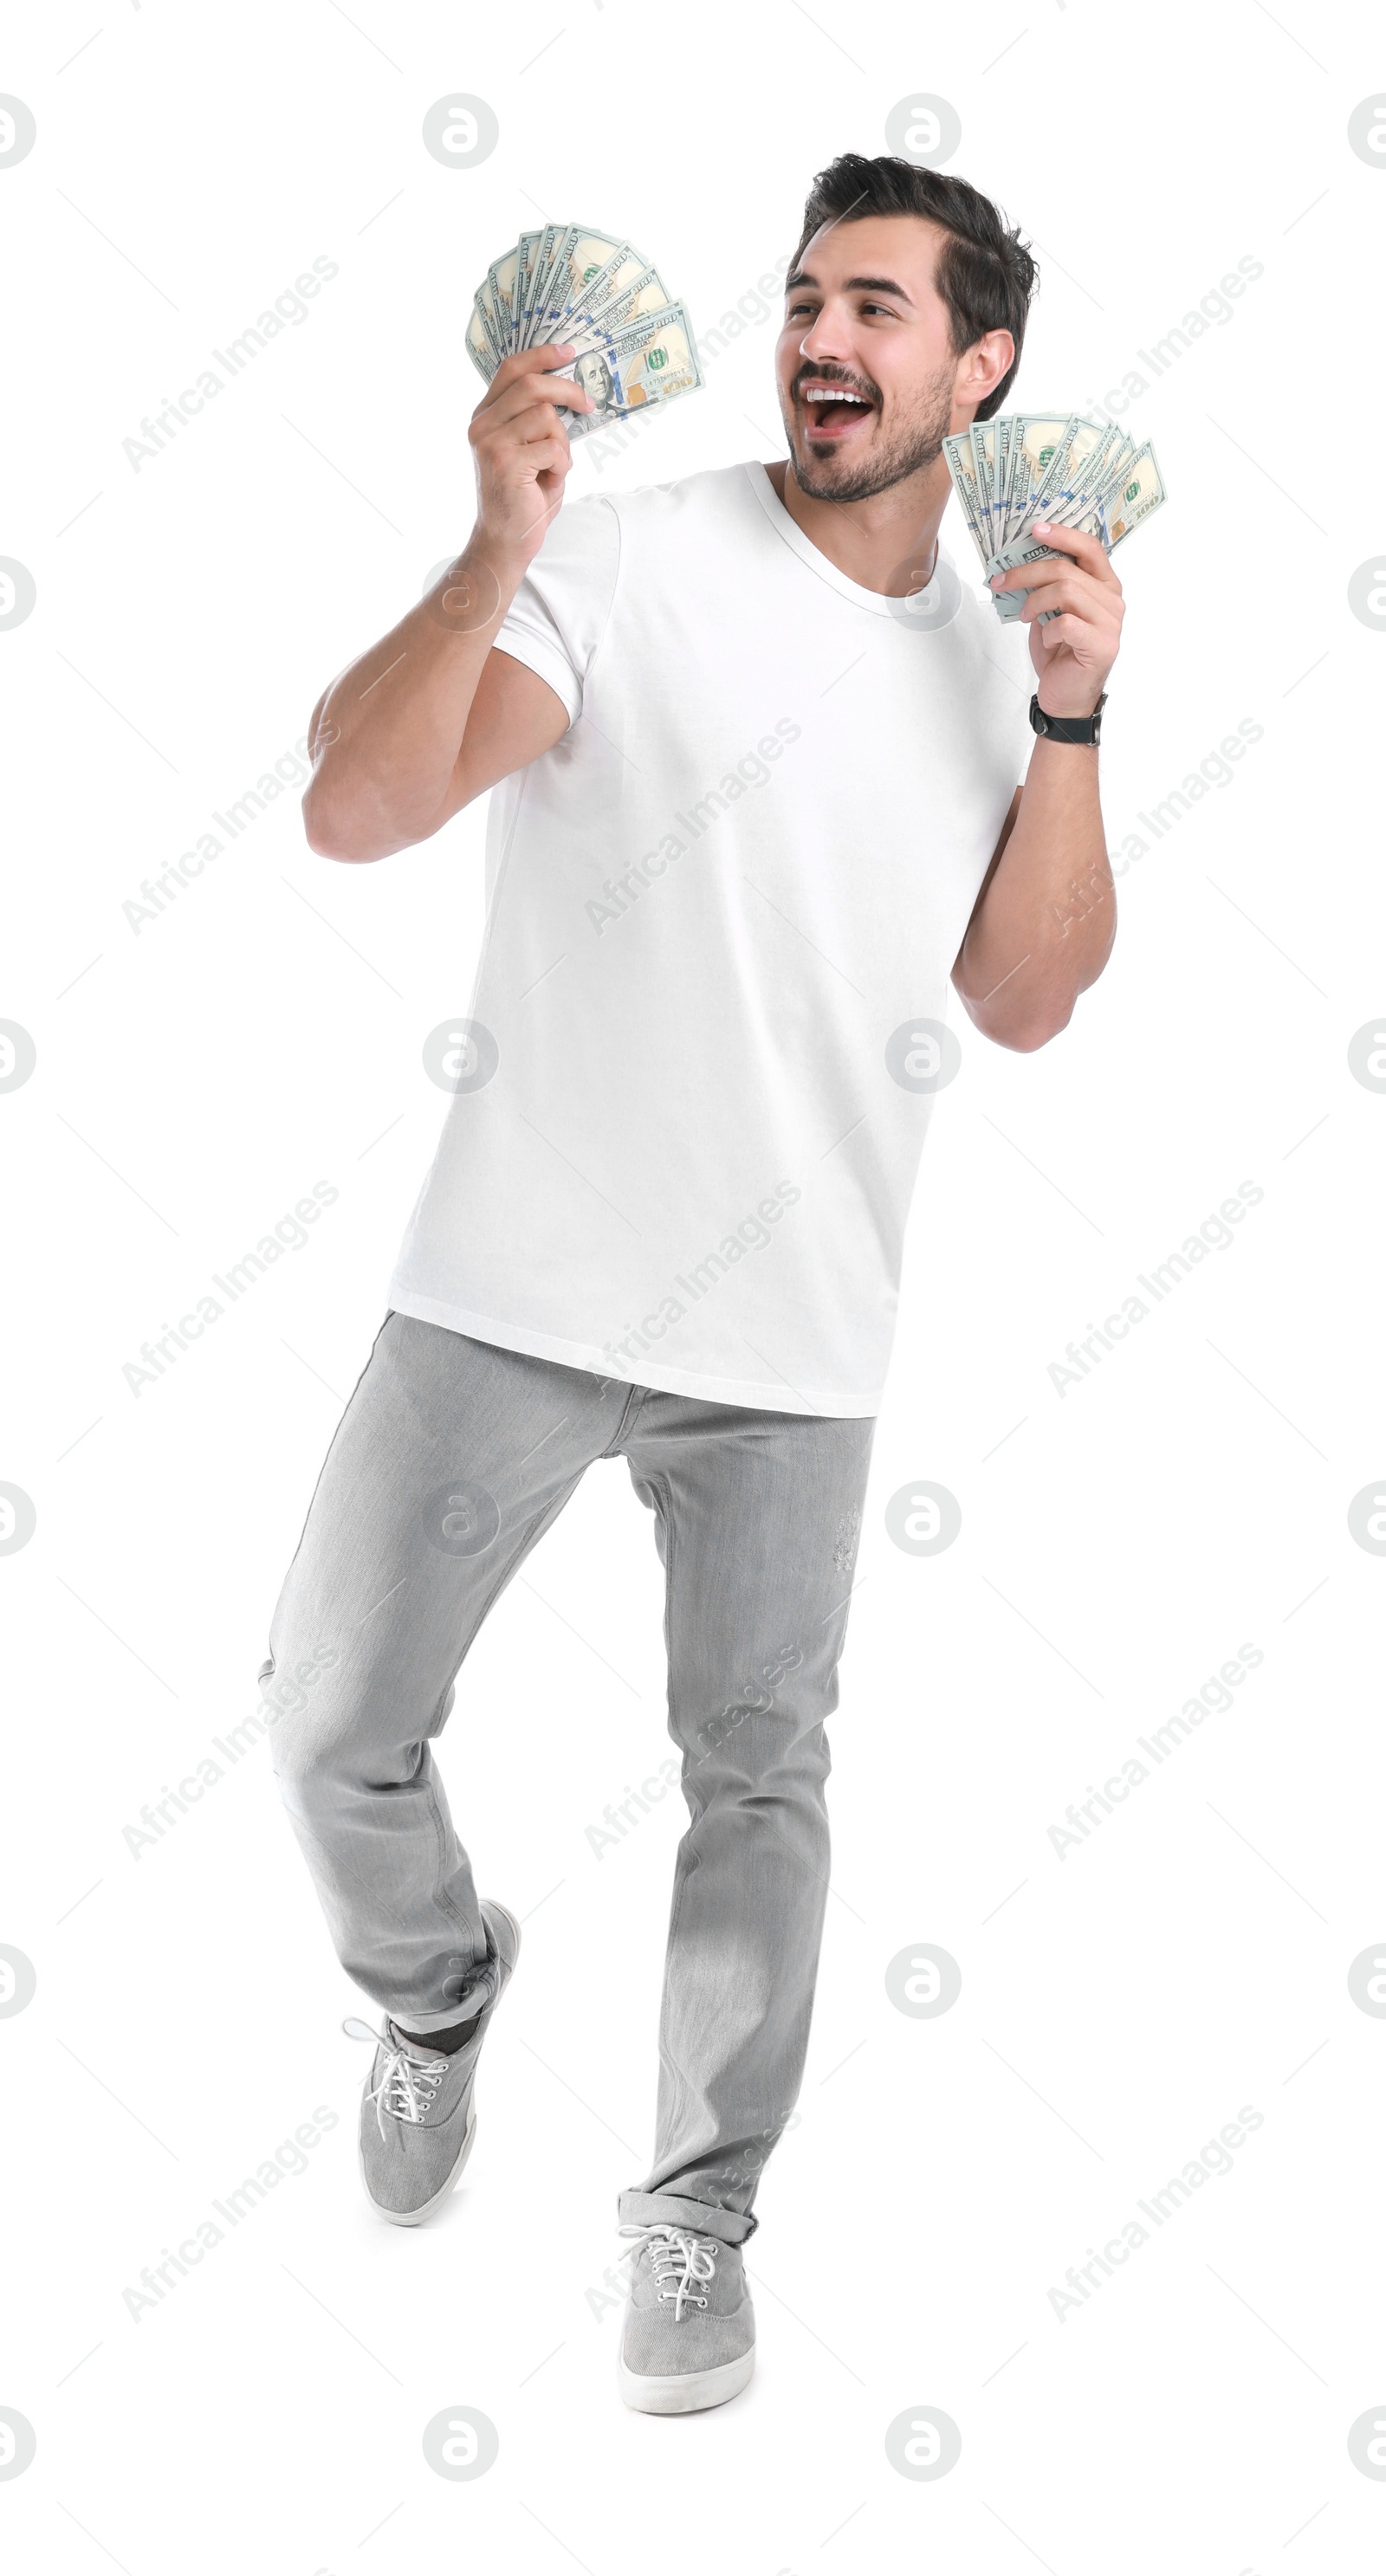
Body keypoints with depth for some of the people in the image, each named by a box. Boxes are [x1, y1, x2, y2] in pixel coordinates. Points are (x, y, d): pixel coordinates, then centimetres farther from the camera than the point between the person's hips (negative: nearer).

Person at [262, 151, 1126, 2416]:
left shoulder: (1002, 654, 8)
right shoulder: (629, 564, -8)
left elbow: (1025, 1001, 3)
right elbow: (355, 810, -18)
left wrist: (1071, 719, -6)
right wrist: (498, 551, -29)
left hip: (796, 1335, 3)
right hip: (514, 1290, -2)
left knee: (760, 1781, 8)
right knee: (340, 1721, 4)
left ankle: (698, 2217, 25)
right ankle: (437, 1991, 35)